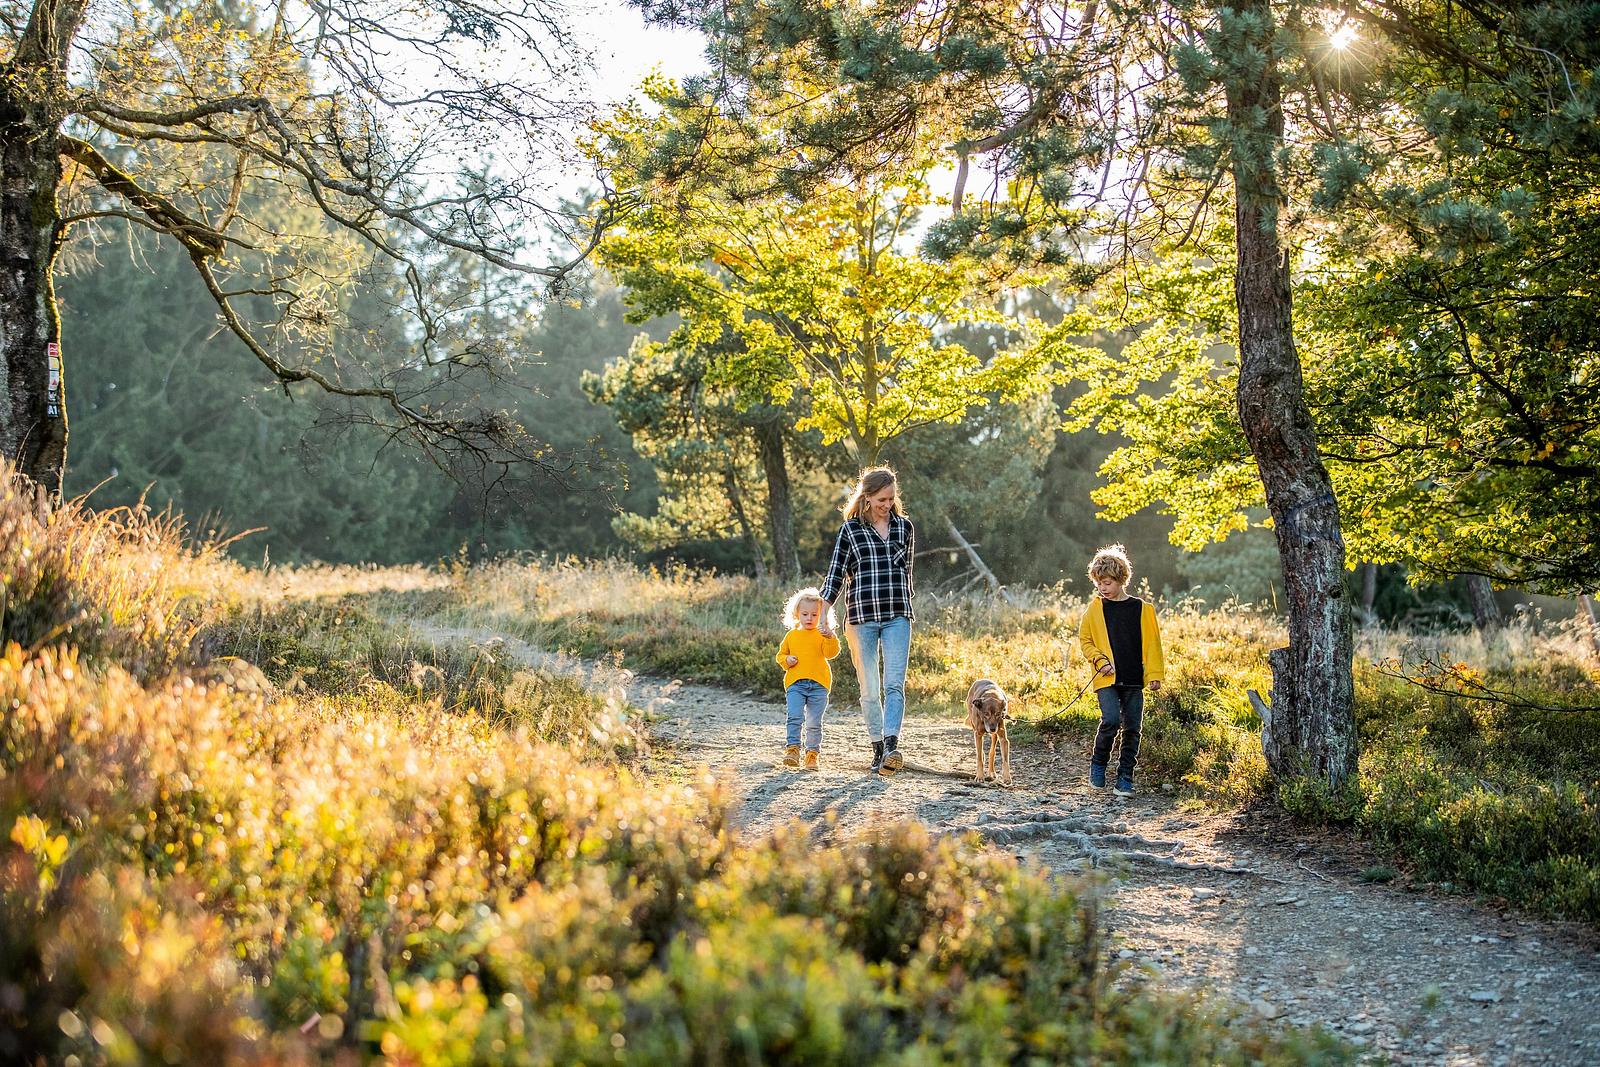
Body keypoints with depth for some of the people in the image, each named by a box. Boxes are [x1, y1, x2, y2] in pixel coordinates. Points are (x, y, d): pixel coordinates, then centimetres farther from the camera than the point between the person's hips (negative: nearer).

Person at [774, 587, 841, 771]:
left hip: (818, 683, -1)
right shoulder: (791, 635, 13)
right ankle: (793, 749, -11)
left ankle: (813, 754, 13)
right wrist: (787, 660, -2)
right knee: (795, 717, -15)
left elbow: (831, 653, -10)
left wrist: (829, 636, -26)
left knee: (814, 723, 3)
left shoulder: (823, 635, 5)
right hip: (795, 683, 1)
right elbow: (781, 654, 20)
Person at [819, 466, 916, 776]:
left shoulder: (904, 526, 9)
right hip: (861, 617, -1)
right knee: (869, 689, 3)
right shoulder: (850, 530, 2)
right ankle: (878, 748, 14)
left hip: (897, 617, 1)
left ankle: (891, 748, -24)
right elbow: (836, 574, 1)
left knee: (894, 684, -13)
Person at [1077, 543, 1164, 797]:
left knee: (1132, 728, 2)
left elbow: (1152, 643, 6)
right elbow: (1085, 640, 10)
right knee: (1111, 720, -19)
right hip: (1107, 679, -1)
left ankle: (1125, 778, 13)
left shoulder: (1142, 609, 4)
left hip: (1134, 680, 2)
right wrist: (1100, 661, -5)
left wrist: (1155, 674, -1)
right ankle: (1098, 763, 3)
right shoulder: (1095, 608, 4)